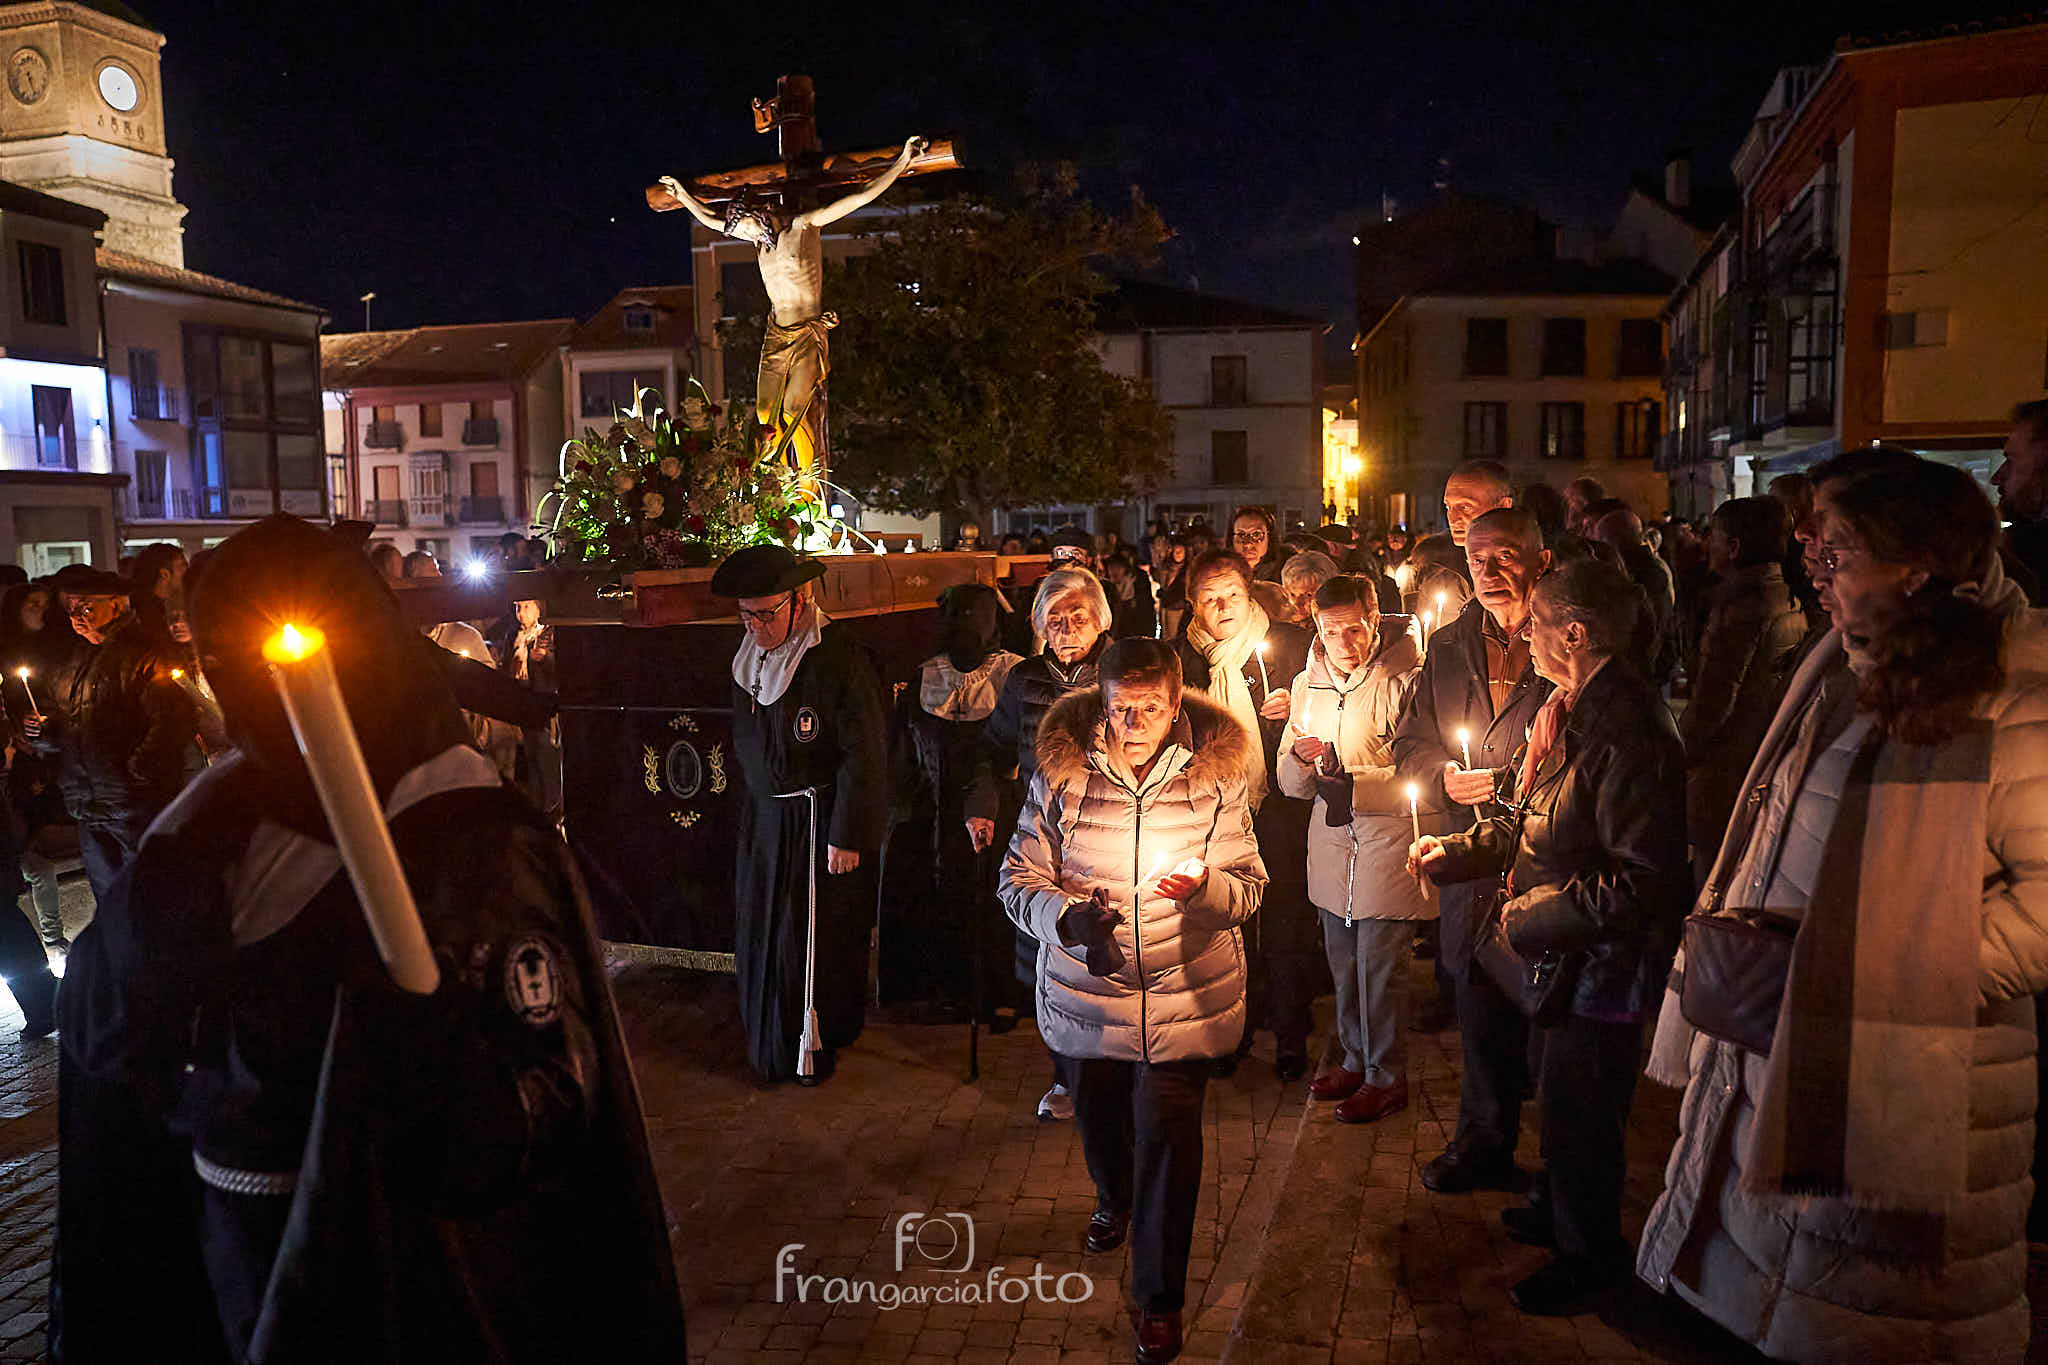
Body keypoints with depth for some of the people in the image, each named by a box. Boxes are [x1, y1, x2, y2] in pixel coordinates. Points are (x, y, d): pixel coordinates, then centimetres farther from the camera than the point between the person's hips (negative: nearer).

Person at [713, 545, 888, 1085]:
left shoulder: (841, 658, -18)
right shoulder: (749, 657, 6)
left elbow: (864, 756, -17)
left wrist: (848, 836, -17)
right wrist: (754, 806, 19)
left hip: (817, 820, -7)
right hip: (764, 817, 7)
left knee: (815, 938, 2)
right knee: (759, 932, 13)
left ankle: (818, 1044, 22)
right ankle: (770, 1042, 31)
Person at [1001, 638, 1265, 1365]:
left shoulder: (1215, 775, -8)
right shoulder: (1062, 772, -9)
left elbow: (1251, 886, -4)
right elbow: (1019, 877, -5)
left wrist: (1206, 887, -27)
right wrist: (1066, 916, -25)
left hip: (1185, 996, -1)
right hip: (1087, 993, 2)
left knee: (1168, 1135, -1)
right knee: (1098, 1113, 21)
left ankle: (1160, 1298, 20)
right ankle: (1115, 1200, 57)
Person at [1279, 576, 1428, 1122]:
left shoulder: (1403, 681, -11)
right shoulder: (1307, 684, 7)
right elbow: (1289, 783, 8)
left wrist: (1350, 780, -24)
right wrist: (1302, 760, -13)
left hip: (1386, 838, -6)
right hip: (1331, 839, 6)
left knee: (1378, 965, 1)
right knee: (1343, 962, 16)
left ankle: (1386, 1077, 18)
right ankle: (1355, 1060, 34)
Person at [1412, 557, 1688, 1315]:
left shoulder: (1626, 733, -28)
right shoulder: (1563, 711, 4)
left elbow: (1643, 881, -29)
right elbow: (1528, 820, 15)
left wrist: (1536, 918, -22)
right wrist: (1454, 852, 3)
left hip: (1603, 963, -9)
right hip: (1560, 952, 9)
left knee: (1581, 1108, 9)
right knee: (1561, 1095, 26)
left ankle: (1589, 1256, 32)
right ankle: (1555, 1210, 48)